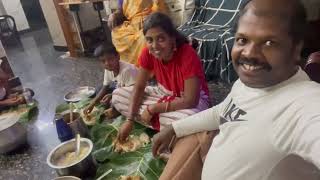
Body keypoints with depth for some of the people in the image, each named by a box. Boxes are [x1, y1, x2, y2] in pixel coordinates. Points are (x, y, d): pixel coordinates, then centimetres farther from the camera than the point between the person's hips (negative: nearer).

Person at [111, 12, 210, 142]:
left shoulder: (188, 55, -31)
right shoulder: (148, 53, -16)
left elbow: (190, 101, -31)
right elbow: (139, 87, -8)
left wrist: (153, 108, -27)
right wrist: (130, 119, -17)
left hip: (192, 99, -6)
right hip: (164, 93, 6)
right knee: (117, 95, -5)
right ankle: (165, 127, -12)